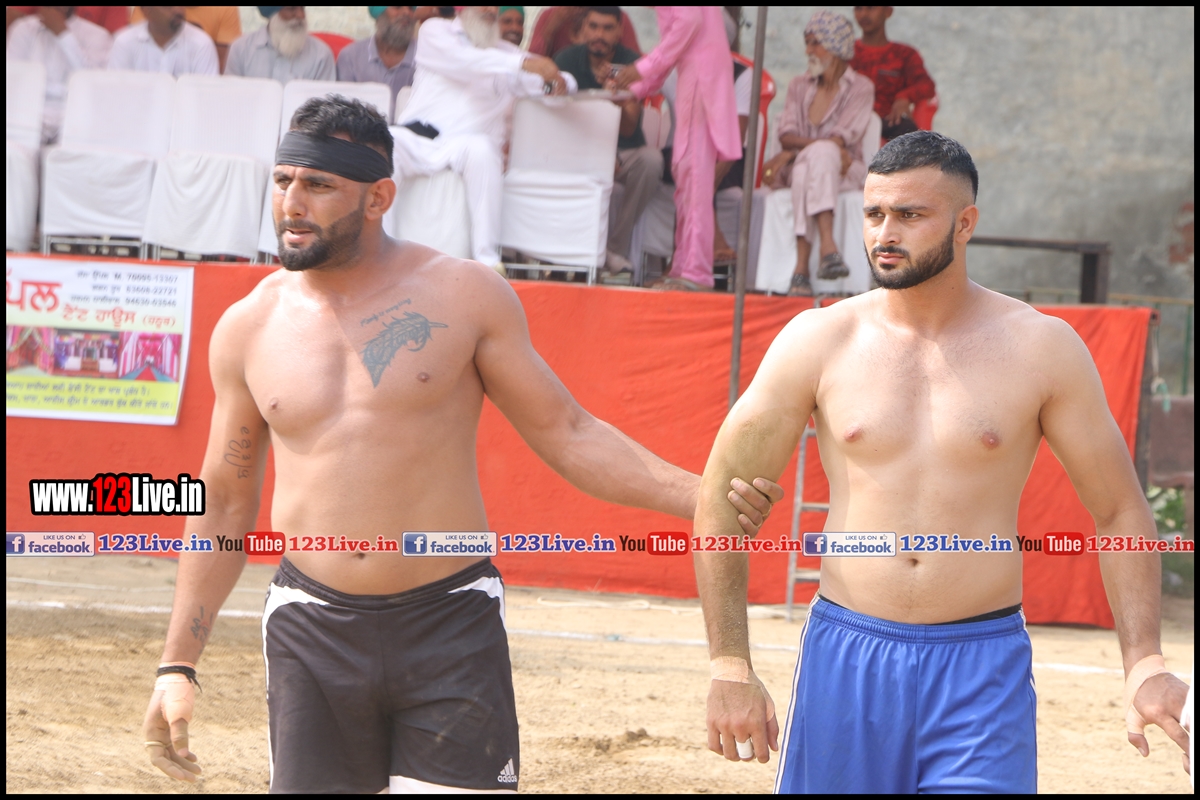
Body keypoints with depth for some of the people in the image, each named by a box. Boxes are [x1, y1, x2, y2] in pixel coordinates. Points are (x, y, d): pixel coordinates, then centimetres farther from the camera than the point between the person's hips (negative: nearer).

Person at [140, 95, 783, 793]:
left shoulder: (463, 295, -1)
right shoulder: (249, 328, 5)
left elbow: (567, 434, 2)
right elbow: (226, 504, 13)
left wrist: (698, 496, -12)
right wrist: (178, 665, 10)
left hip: (452, 630, -2)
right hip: (313, 631, 2)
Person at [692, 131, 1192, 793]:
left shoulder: (1040, 347, 0)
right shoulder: (818, 342, 0)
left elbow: (1119, 513, 5)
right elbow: (721, 498, 4)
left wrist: (1144, 665, -7)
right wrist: (730, 670, -1)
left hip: (983, 670, -1)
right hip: (846, 662, 1)